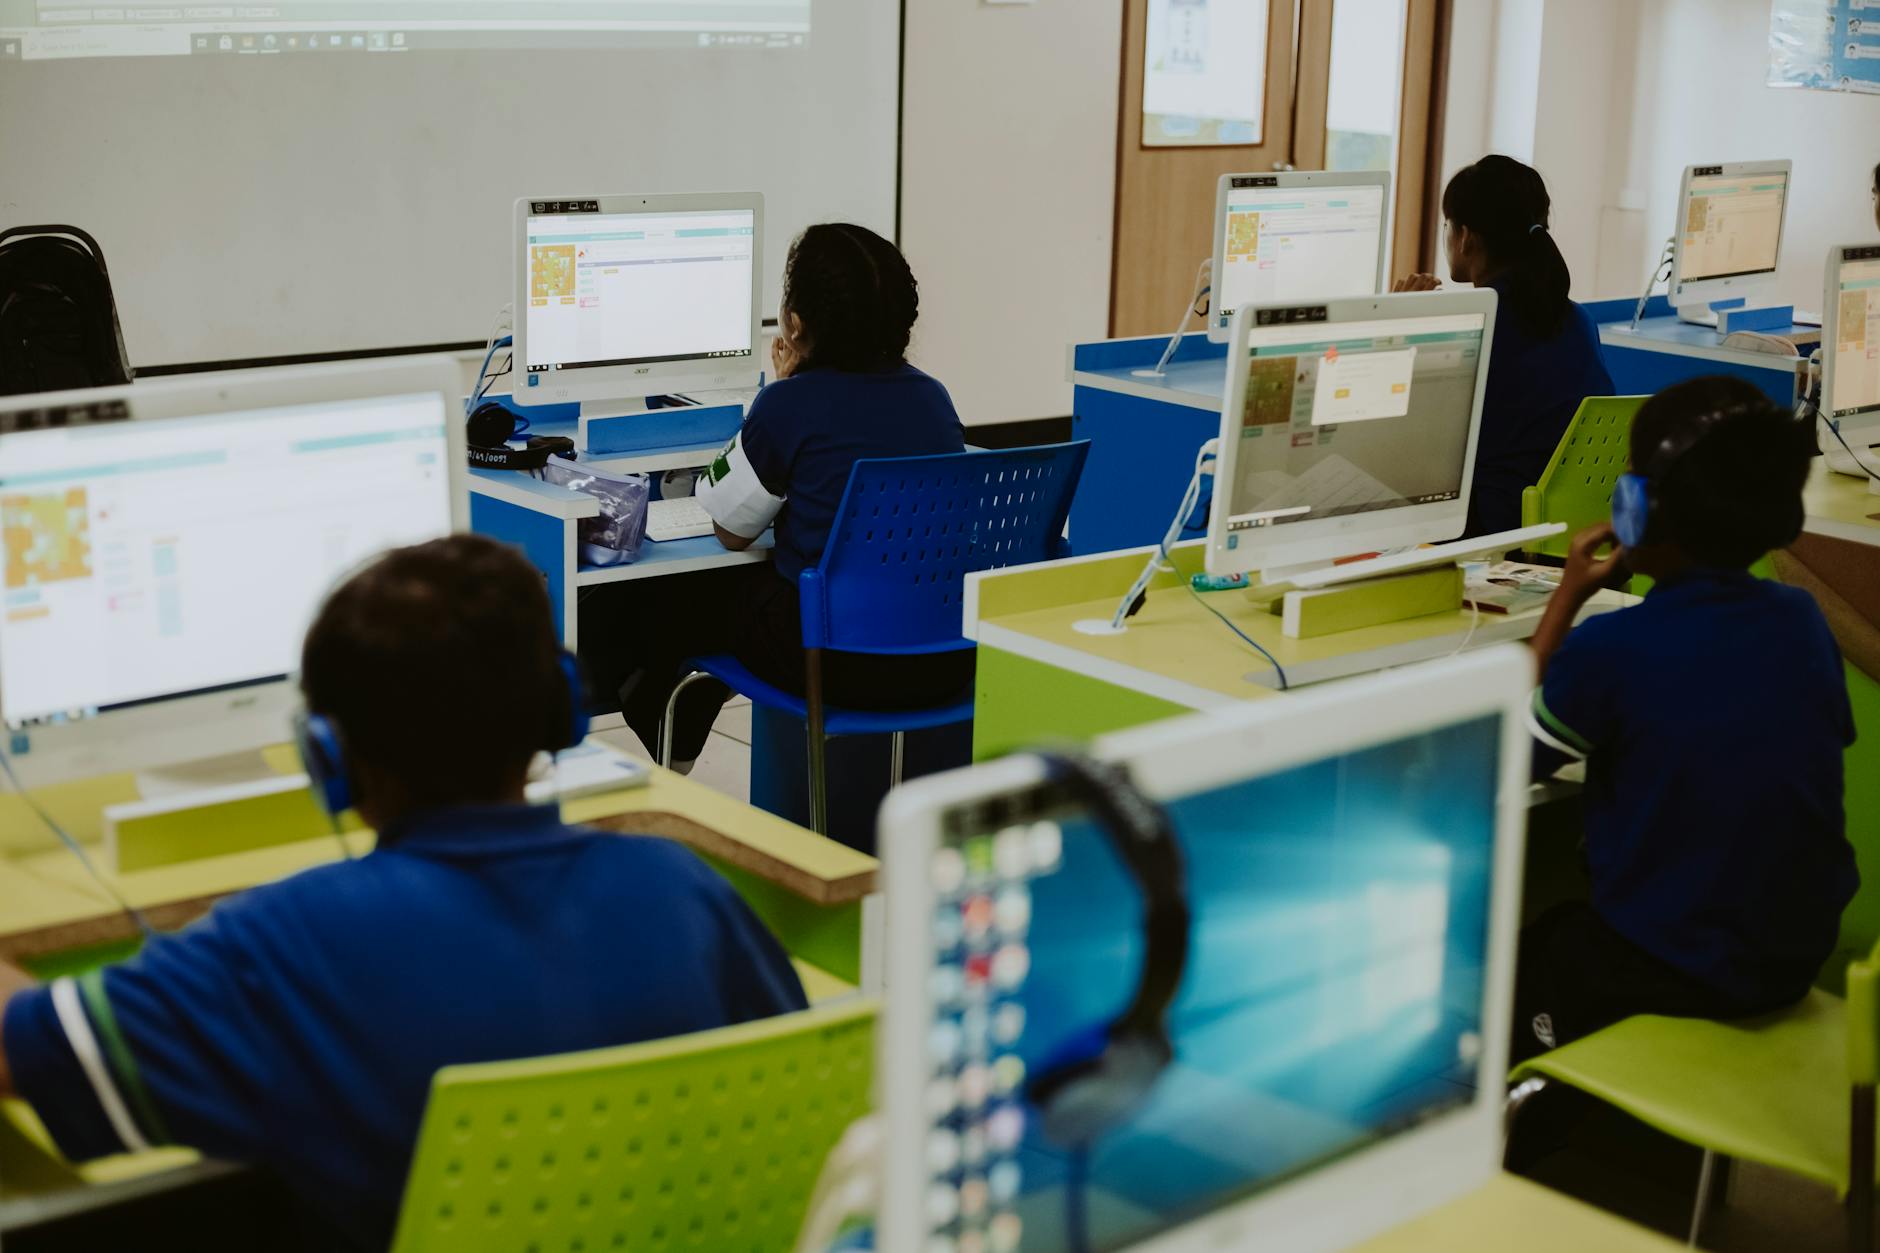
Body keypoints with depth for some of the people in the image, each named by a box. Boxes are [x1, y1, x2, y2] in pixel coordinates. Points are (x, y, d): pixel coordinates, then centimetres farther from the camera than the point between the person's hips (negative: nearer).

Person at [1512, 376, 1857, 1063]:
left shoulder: (1608, 649, -22)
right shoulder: (1803, 619, -6)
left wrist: (1567, 597, -2)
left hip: (1663, 979, -6)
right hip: (1798, 961, 6)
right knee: (1559, 930, 29)